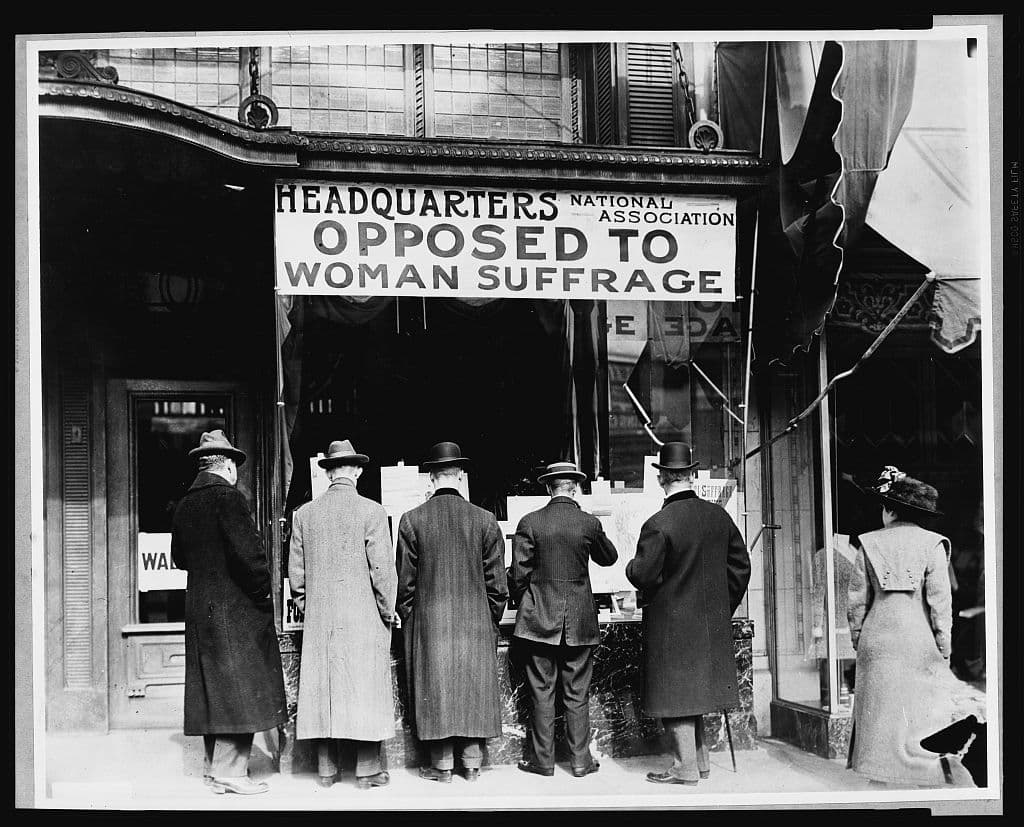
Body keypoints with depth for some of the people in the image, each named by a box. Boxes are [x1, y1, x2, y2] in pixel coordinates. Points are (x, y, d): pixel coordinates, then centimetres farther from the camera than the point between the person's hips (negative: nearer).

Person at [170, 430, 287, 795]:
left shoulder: (185, 504, 10)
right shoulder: (228, 497, -14)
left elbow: (178, 557, 19)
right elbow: (247, 550, -20)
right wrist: (263, 589, -8)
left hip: (198, 607, 8)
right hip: (234, 607, -8)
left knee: (213, 685, 13)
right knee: (240, 686, -3)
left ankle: (216, 765, 19)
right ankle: (229, 771, -3)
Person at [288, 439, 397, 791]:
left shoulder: (304, 514, 4)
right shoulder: (372, 511, -8)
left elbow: (295, 571, 7)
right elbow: (383, 569, -9)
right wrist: (388, 613, 2)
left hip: (319, 620, 4)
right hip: (364, 618, -3)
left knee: (321, 690, 8)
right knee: (366, 689, 3)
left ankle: (326, 770, 14)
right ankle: (367, 771, 6)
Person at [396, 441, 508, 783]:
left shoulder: (412, 520, -5)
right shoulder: (485, 520, -2)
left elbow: (405, 579, -1)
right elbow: (496, 580, 2)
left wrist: (407, 618, 11)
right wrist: (492, 619, 13)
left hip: (429, 620, -1)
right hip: (476, 621, 1)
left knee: (435, 687, 6)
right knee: (474, 686, 9)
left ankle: (442, 764, 10)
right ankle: (472, 763, 15)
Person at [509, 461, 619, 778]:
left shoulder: (530, 523, -7)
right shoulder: (589, 523, -4)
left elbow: (518, 574, -5)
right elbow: (609, 557, 15)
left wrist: (524, 603, 11)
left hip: (539, 620, -1)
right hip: (580, 622, 1)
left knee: (542, 693, 6)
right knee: (577, 694, 8)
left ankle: (543, 760, 11)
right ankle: (580, 760, 13)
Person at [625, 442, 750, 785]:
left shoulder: (658, 525, -19)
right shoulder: (719, 516, 1)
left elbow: (642, 576, -18)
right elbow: (741, 566, 8)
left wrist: (632, 565, 5)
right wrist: (723, 607, 17)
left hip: (671, 625, -6)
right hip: (712, 622, 7)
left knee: (676, 692, 4)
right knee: (696, 689, 19)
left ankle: (685, 768, 9)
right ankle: (700, 760, 26)